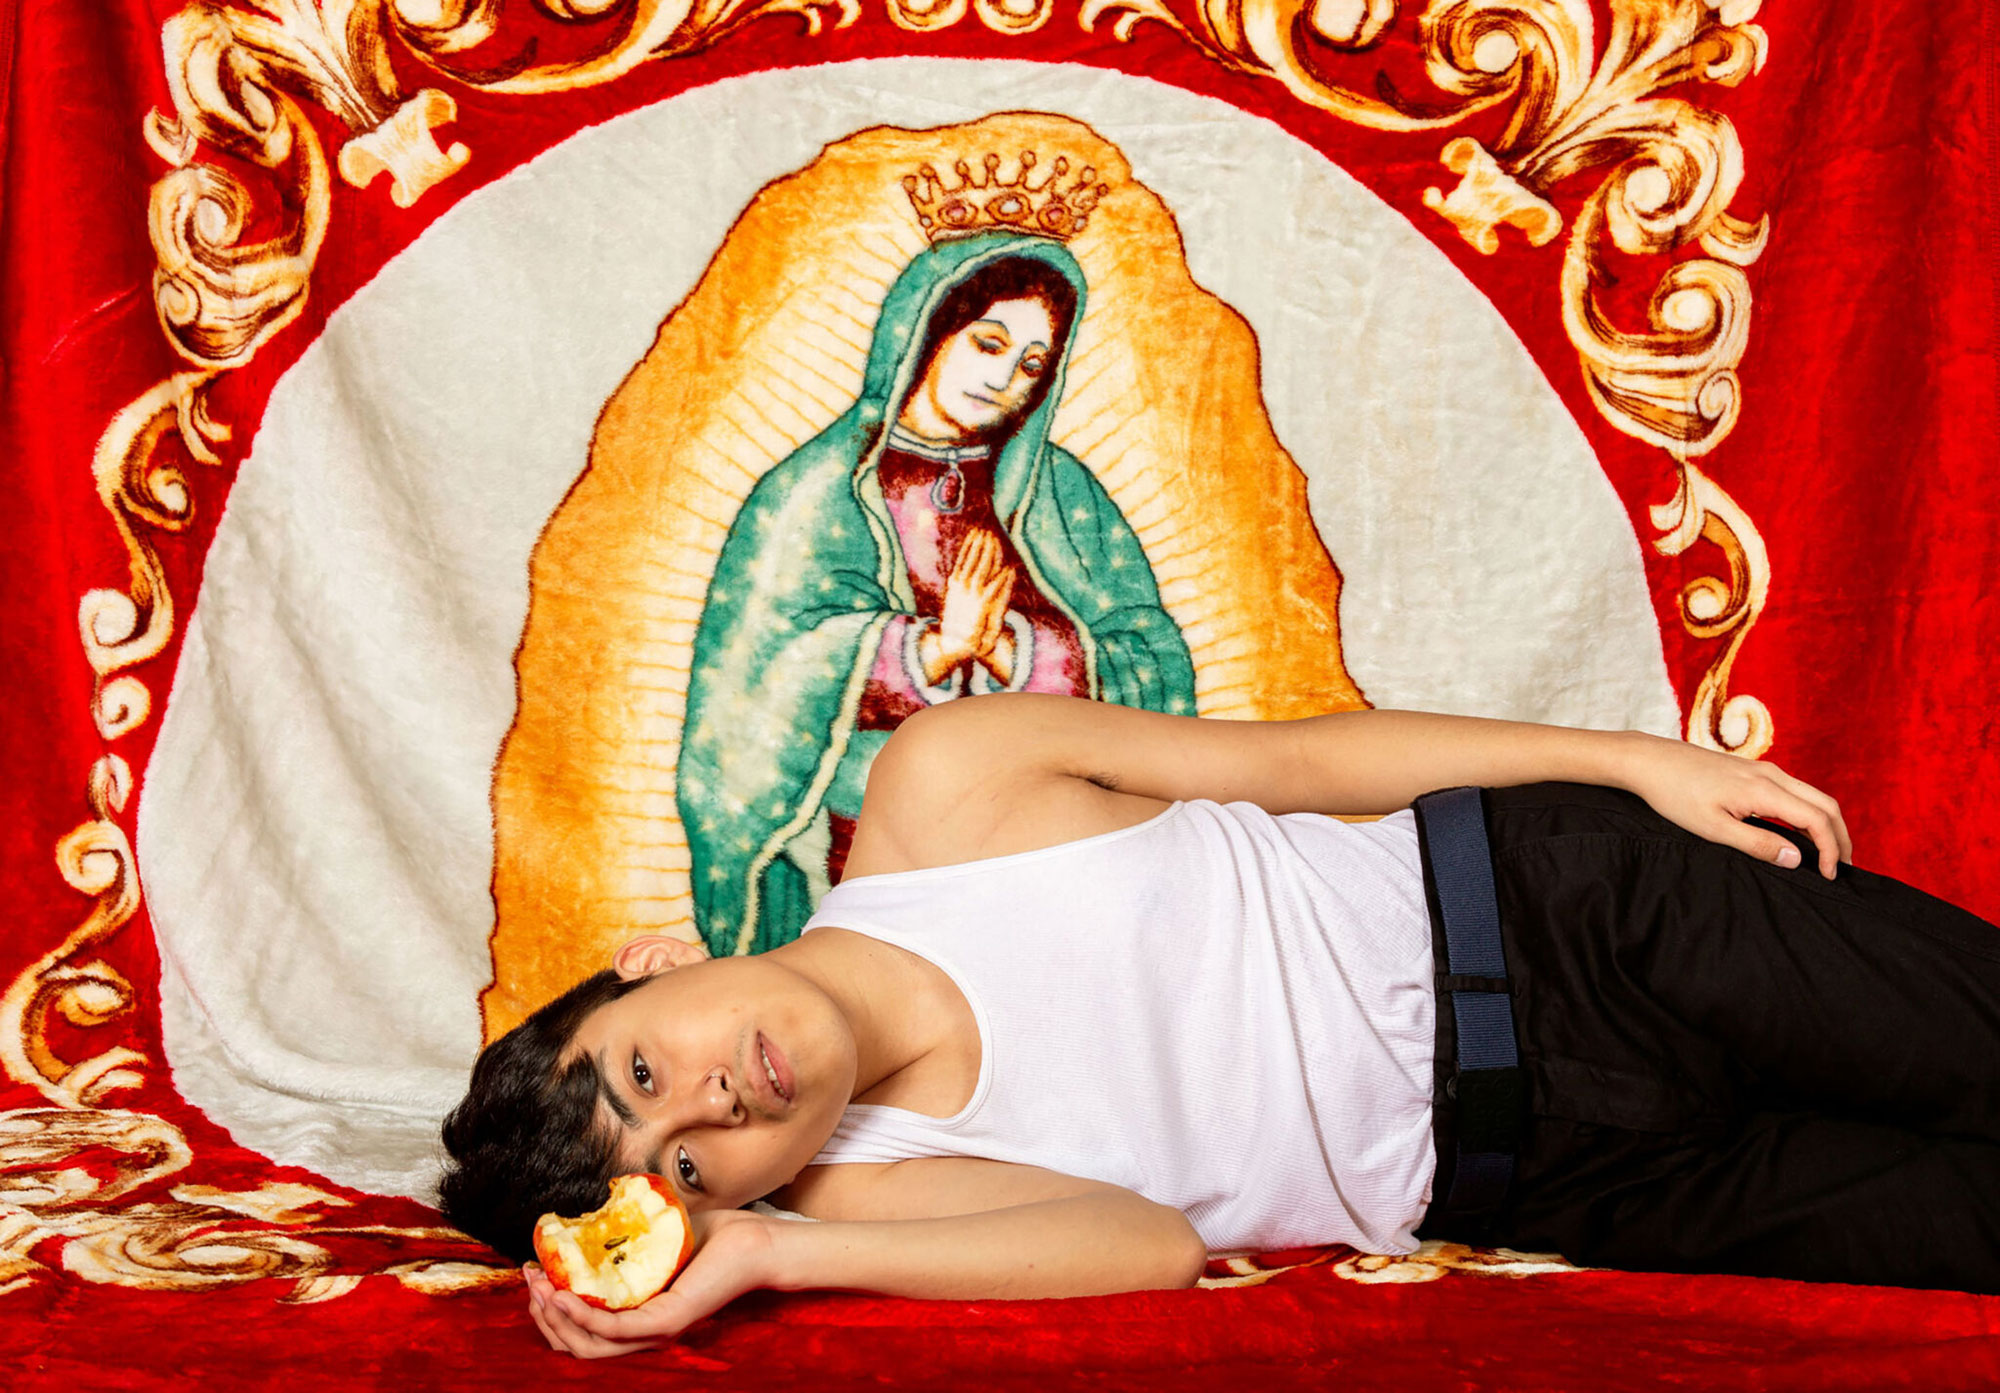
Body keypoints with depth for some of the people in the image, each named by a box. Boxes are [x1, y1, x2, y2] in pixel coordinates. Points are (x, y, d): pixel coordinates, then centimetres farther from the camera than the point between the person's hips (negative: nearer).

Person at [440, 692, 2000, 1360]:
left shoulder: (936, 789, -11)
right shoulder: (857, 1194, -11)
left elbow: (1294, 756, -6)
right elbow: (1153, 1240, -26)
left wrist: (1637, 759, -6)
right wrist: (760, 1256, -35)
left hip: (1548, 908, 1)